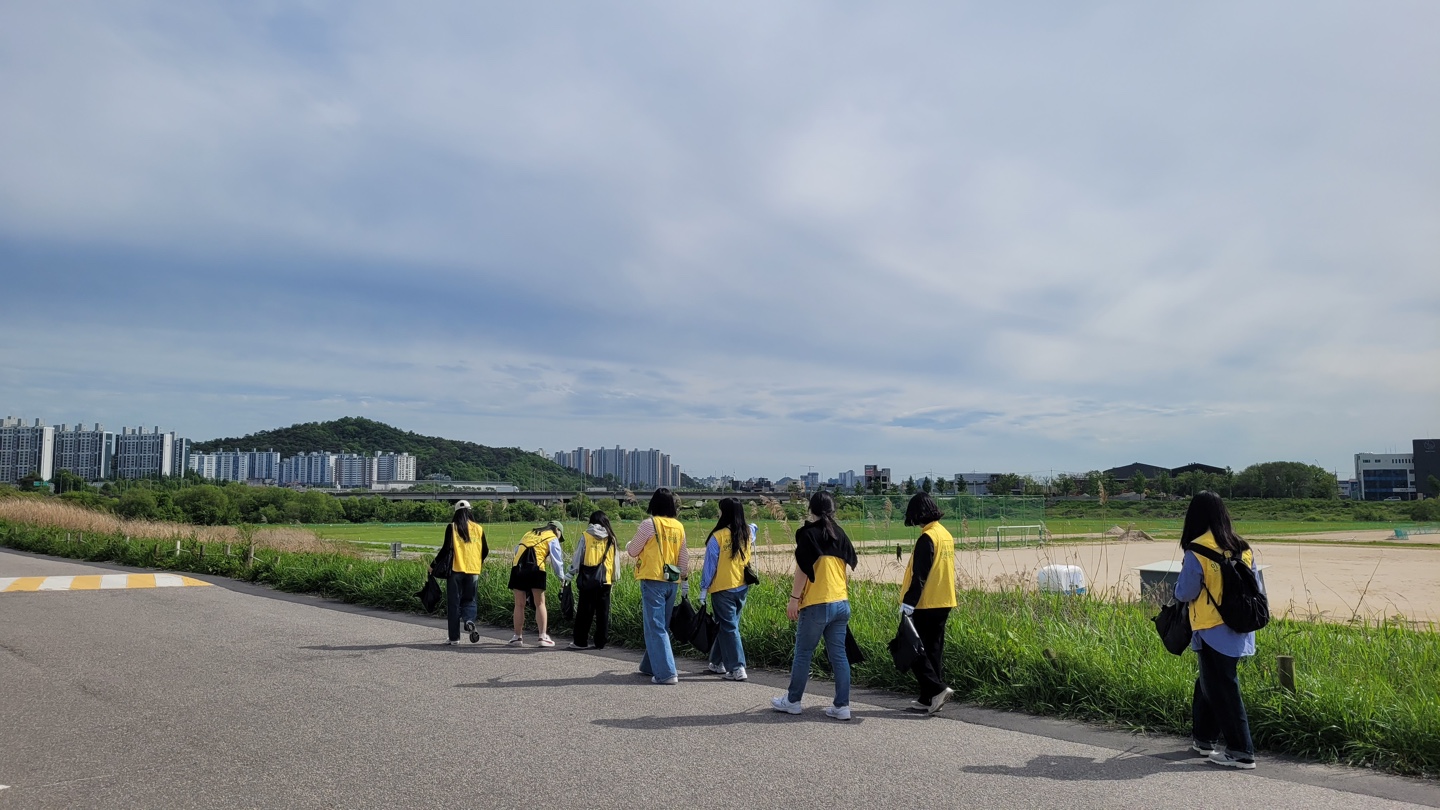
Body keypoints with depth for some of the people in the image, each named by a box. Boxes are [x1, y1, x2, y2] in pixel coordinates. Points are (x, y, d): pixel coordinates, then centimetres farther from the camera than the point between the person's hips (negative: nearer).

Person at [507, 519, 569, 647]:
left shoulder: (530, 533, 28)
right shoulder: (552, 538, 12)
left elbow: (517, 549, 25)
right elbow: (556, 560, 5)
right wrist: (562, 577, 14)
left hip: (517, 566, 4)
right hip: (535, 568, -4)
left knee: (519, 605, 10)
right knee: (540, 604, 7)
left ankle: (518, 637, 14)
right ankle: (543, 637, 3)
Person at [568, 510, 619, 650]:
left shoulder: (585, 536, 0)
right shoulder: (610, 538, 6)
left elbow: (577, 557, 2)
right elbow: (615, 559, 11)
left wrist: (572, 572, 14)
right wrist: (615, 577, 20)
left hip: (588, 578, -2)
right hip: (605, 579, 2)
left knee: (585, 610, 4)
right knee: (603, 611, 7)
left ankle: (580, 642, 8)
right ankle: (601, 642, 10)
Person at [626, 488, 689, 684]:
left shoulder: (649, 524, -9)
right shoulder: (679, 527, 8)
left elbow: (633, 551, 0)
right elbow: (684, 559, 12)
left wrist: (629, 544, 21)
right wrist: (683, 575, 23)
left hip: (653, 581, -6)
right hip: (671, 582, 6)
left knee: (655, 628, -4)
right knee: (661, 626, 17)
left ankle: (666, 673, -9)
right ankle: (650, 666, 29)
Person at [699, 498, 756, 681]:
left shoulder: (718, 536, -14)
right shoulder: (748, 533, 1)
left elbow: (710, 564, -10)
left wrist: (703, 588, -4)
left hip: (722, 589, -6)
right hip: (742, 588, 6)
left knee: (728, 627, 0)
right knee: (728, 624, 18)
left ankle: (737, 669, -4)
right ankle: (718, 662, 28)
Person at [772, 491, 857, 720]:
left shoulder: (808, 533, -8)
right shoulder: (839, 534, 10)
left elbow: (803, 568, -12)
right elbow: (850, 562, 16)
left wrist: (794, 598, -9)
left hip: (816, 605, -6)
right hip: (841, 603, 6)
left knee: (803, 653, 6)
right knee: (839, 654, 7)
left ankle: (792, 701, 17)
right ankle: (842, 705, 6)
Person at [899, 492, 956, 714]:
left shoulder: (927, 538, -17)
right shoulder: (946, 534, 10)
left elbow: (919, 576, -21)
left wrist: (908, 604, -20)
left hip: (927, 605, -9)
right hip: (944, 602, 9)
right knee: (934, 650, 12)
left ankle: (937, 688, -9)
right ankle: (929, 699, 16)